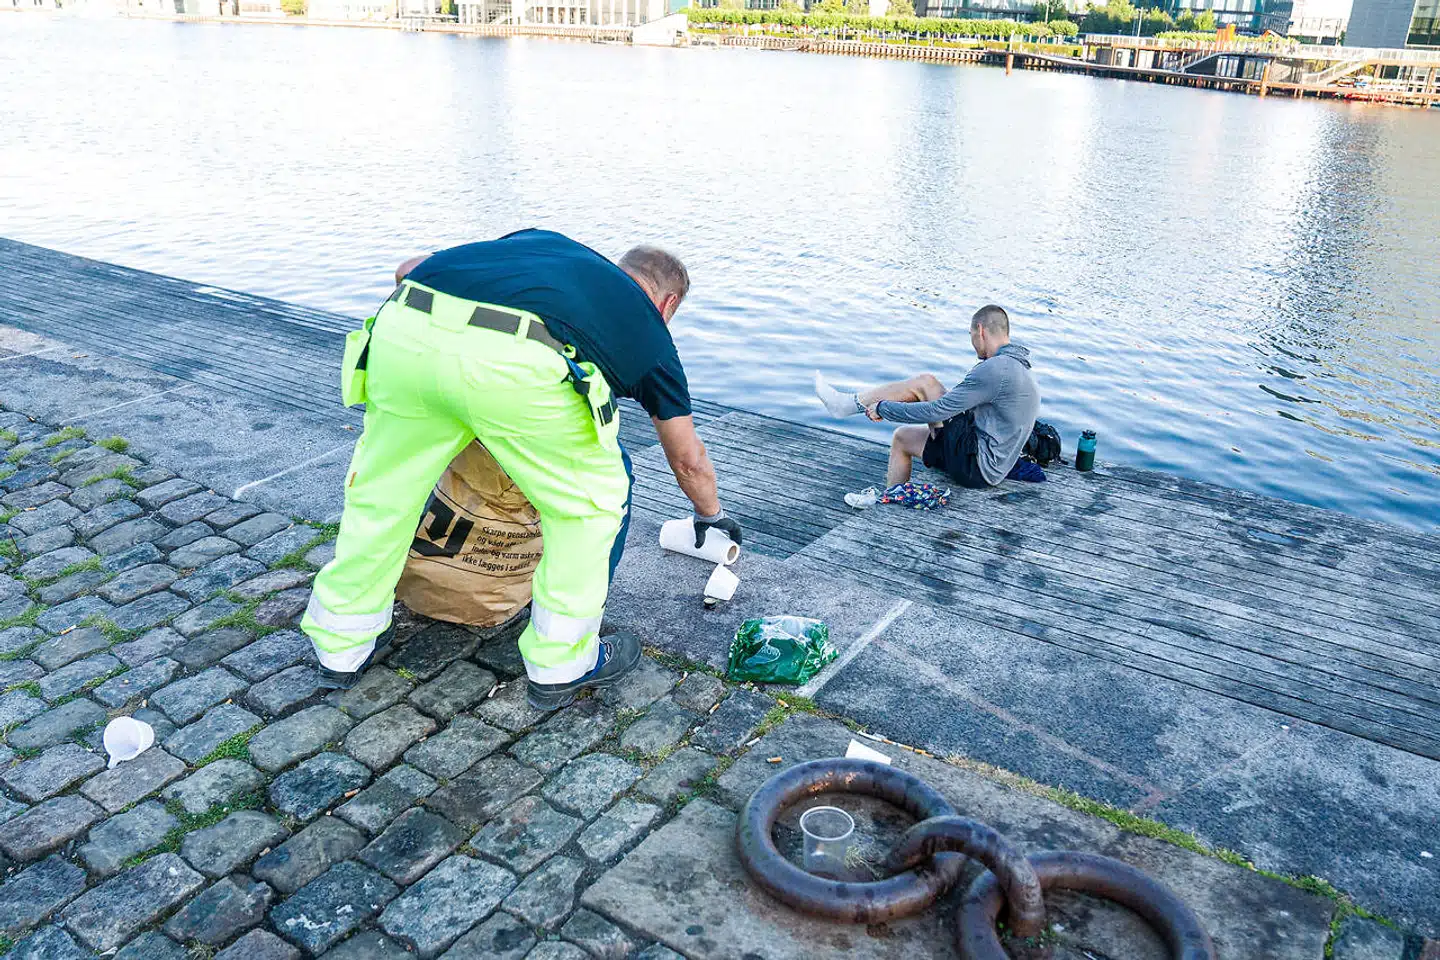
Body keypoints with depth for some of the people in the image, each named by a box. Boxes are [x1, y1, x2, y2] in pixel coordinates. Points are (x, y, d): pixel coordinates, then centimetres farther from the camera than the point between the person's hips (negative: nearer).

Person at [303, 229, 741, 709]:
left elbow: (410, 269, 33)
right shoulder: (647, 326, 30)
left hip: (403, 329, 5)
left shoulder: (542, 242, 38)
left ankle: (341, 644, 44)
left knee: (383, 487, 27)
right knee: (591, 501, 20)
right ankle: (560, 664, 30)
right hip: (513, 364, -4)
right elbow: (688, 459, 39)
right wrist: (711, 516, 58)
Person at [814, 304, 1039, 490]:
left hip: (978, 467, -9)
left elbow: (936, 411, -18)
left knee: (924, 383, -7)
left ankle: (850, 403, 3)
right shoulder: (1017, 367, 13)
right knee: (902, 437, 18)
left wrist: (883, 408, -7)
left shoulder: (995, 370, -19)